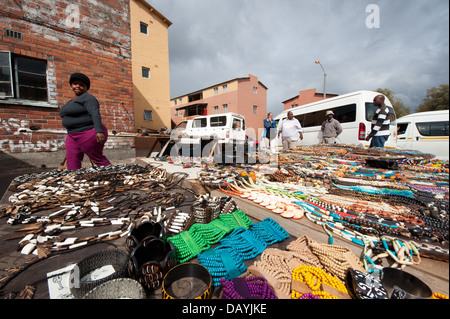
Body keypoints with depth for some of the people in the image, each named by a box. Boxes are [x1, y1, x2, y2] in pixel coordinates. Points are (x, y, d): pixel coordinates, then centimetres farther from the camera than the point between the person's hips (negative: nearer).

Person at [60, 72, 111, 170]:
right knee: (72, 164, 0)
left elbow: (95, 114, -23)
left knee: (98, 158, 0)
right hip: (73, 136, 9)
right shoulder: (73, 101, 21)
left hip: (89, 134, -9)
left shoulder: (88, 98, -7)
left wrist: (99, 131, -36)